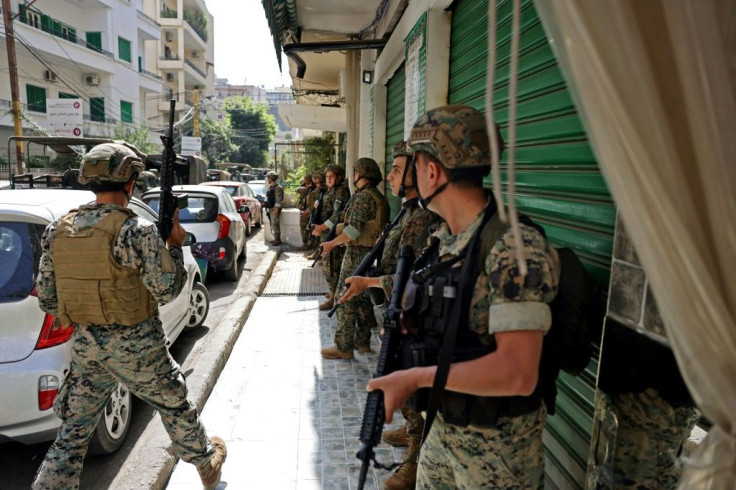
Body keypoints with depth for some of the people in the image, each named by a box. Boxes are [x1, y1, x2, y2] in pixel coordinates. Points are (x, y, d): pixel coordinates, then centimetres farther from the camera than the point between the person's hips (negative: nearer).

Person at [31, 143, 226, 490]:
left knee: (73, 432, 16)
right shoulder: (137, 230, -19)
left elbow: (46, 299, 5)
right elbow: (166, 291, -14)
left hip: (85, 345, 4)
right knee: (176, 408, 18)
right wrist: (175, 245, -1)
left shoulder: (57, 230, 0)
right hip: (135, 346, -4)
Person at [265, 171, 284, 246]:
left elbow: (278, 200, -18)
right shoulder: (270, 187, 16)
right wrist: (268, 208, 18)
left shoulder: (278, 188, -12)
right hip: (271, 208, 10)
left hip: (275, 209, -9)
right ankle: (276, 239, 19)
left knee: (275, 224, -9)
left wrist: (276, 209, -23)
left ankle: (278, 240, -4)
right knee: (273, 225, 12)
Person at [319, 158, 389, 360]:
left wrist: (331, 244, -13)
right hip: (372, 253, 10)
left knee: (346, 299, -3)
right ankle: (362, 340, 26)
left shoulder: (362, 197, -16)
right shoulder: (379, 198, 13)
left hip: (357, 254, -10)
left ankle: (343, 347, 2)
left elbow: (354, 230, -23)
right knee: (363, 297, 17)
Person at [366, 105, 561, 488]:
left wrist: (415, 378, -24)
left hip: (497, 447, -6)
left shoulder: (514, 246, -25)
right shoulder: (441, 239, 0)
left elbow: (517, 374, -30)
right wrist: (405, 325, -7)